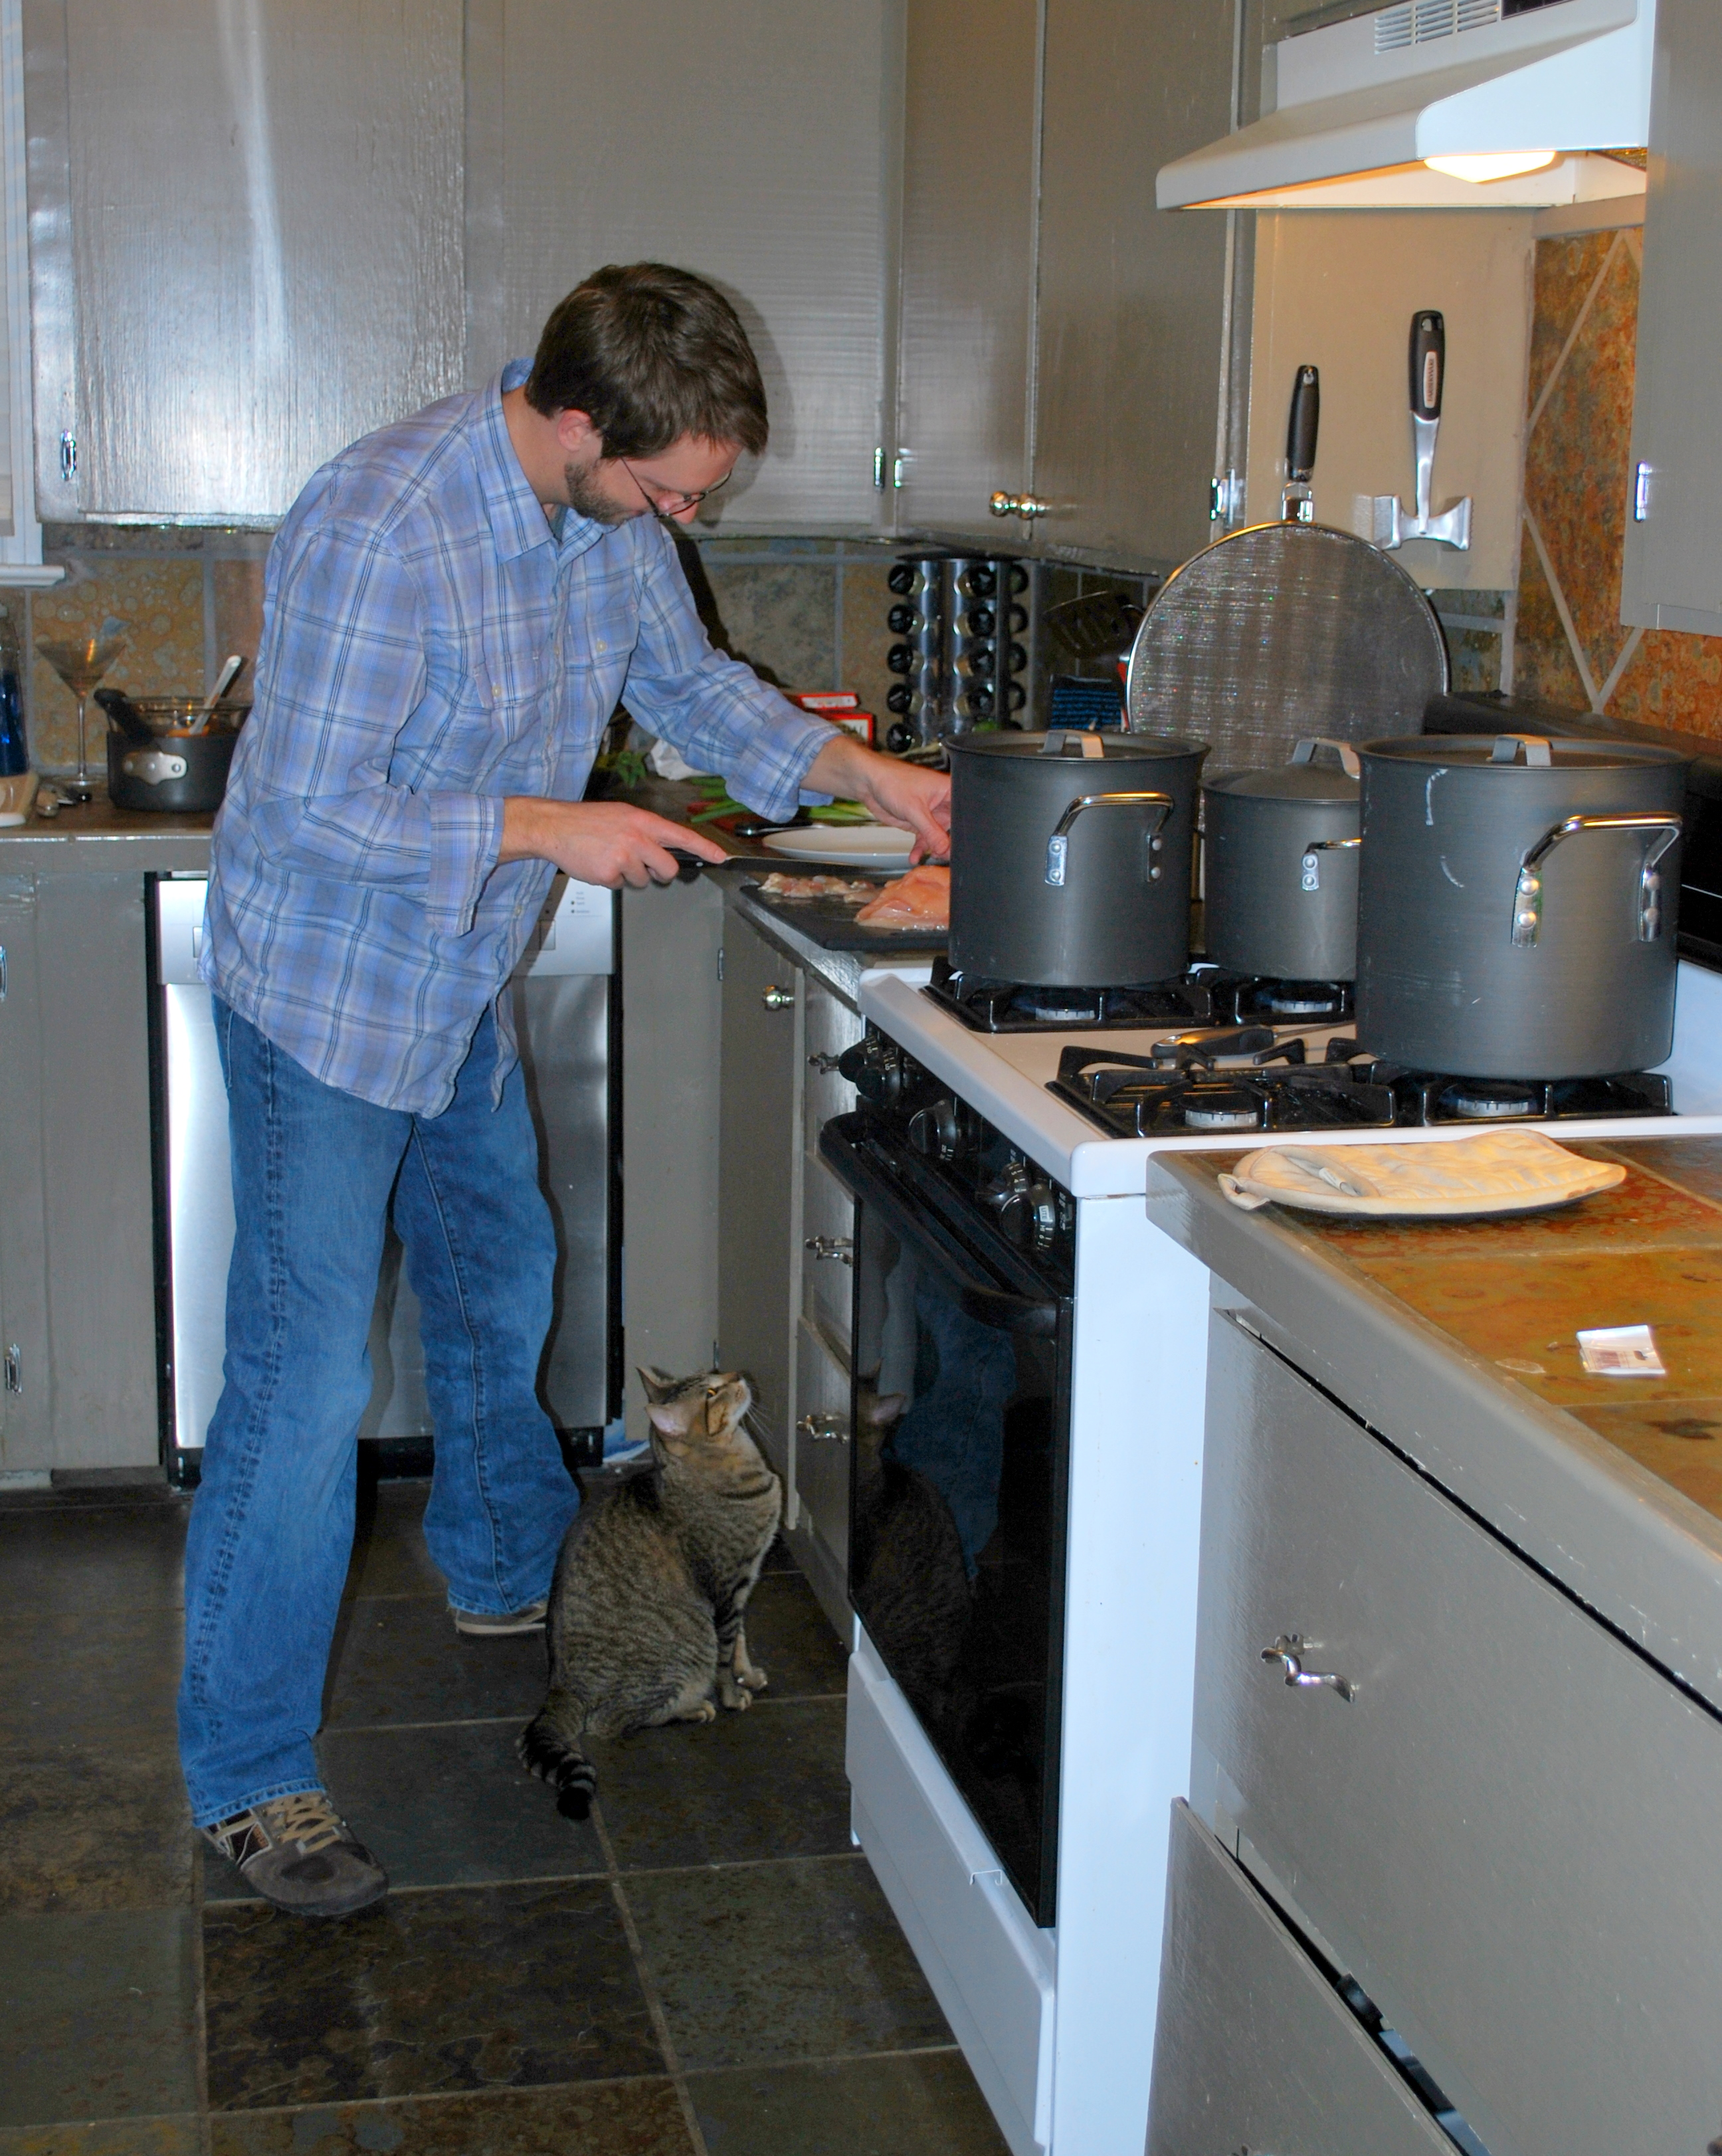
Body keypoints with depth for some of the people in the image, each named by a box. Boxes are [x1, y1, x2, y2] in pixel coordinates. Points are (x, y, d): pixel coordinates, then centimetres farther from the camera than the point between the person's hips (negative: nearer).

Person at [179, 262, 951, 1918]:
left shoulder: (612, 511, -4)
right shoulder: (381, 527, -30)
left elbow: (685, 680, 12)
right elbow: (314, 806, -28)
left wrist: (865, 773, 2)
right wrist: (552, 828, -24)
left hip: (464, 982, 8)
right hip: (323, 989, -8)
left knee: (501, 1286, 23)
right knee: (306, 1378, -8)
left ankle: (505, 1575, 48)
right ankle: (248, 1776, 2)